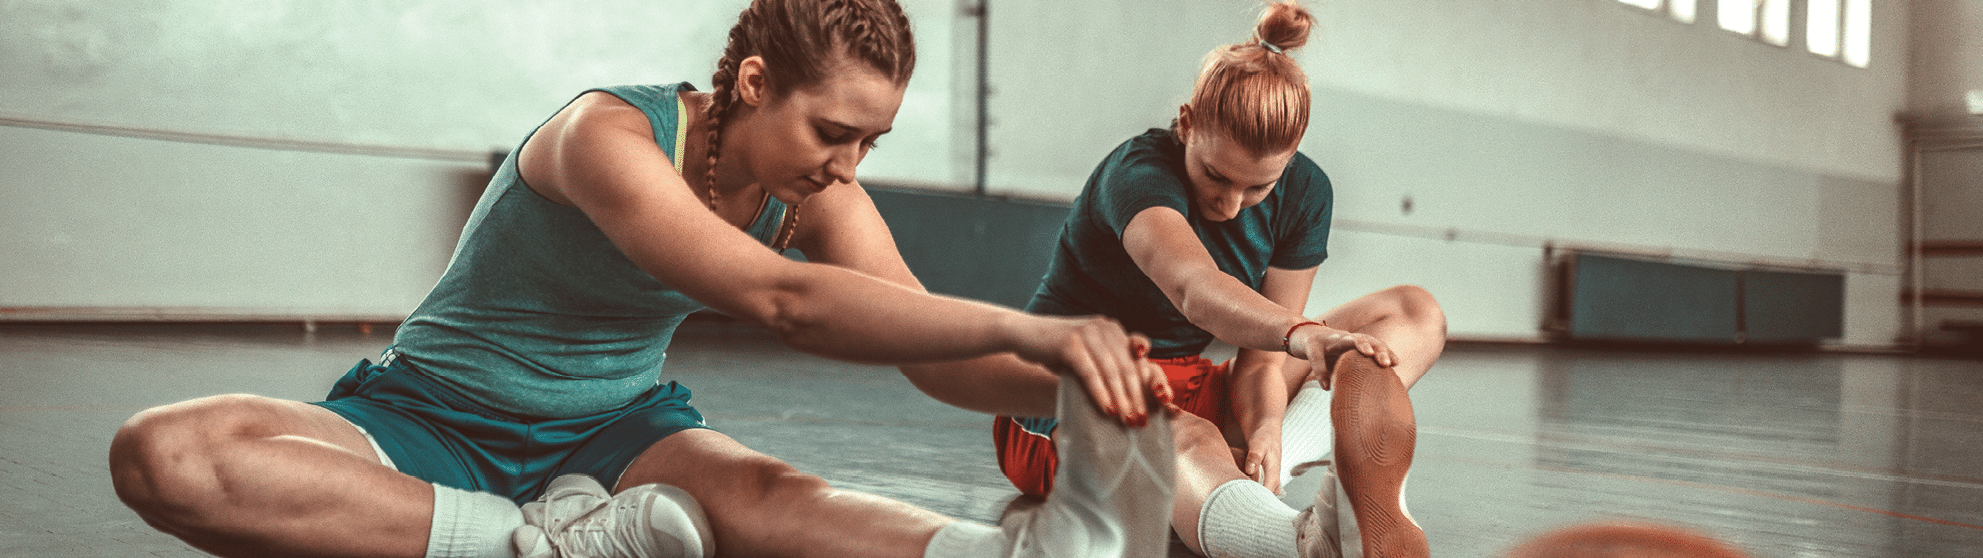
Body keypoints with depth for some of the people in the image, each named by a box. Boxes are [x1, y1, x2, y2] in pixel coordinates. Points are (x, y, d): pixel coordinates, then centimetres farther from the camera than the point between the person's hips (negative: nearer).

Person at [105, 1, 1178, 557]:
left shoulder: (819, 197, -5)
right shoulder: (609, 136, -26)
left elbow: (929, 338, -15)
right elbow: (781, 300, -39)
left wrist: (1068, 374, -35)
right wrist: (1022, 326, -47)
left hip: (611, 434, 3)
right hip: (435, 421, -2)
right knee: (161, 455, -31)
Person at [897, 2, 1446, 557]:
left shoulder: (1303, 192, -4)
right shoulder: (1138, 172, -23)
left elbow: (1261, 356, -8)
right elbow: (1194, 287, -46)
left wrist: (1266, 428, -30)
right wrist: (1298, 332, -64)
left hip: (1189, 394, 7)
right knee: (1185, 442, -44)